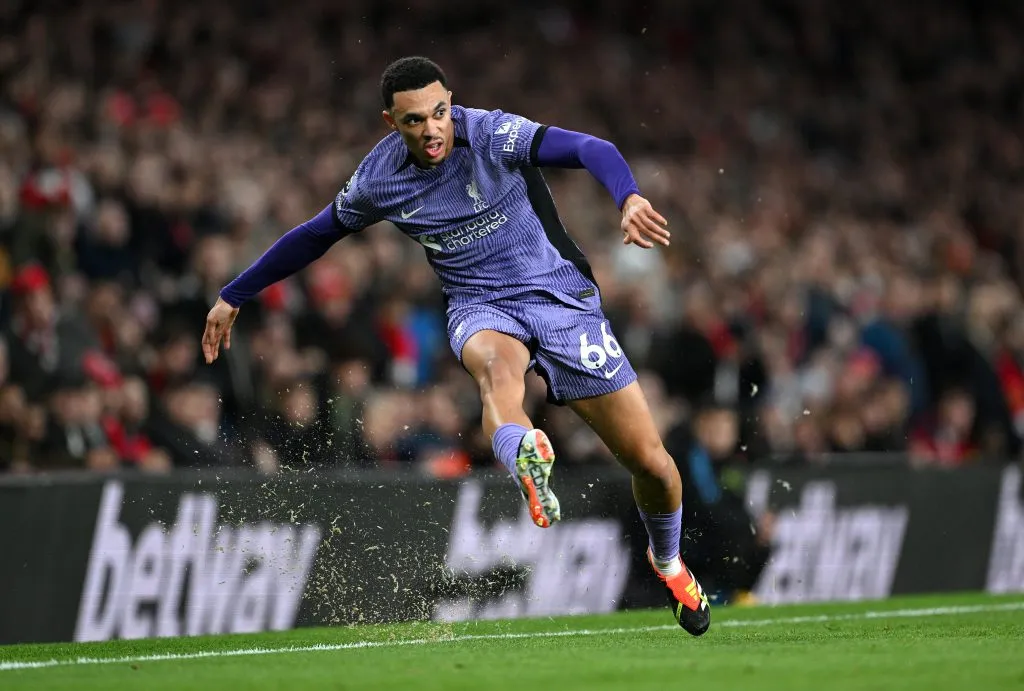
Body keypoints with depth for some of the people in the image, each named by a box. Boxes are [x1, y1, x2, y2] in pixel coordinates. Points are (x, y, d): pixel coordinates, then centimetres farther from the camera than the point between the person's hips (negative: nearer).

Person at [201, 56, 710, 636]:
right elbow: (317, 234, 16)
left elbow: (590, 149, -30)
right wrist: (234, 297, 23)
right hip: (481, 308, 2)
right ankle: (528, 465, -72)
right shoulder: (379, 177, -3)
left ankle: (668, 563, 28)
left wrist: (629, 198, -52)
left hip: (561, 296, -1)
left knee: (650, 460, -4)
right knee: (498, 364, -40)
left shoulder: (491, 135, -16)